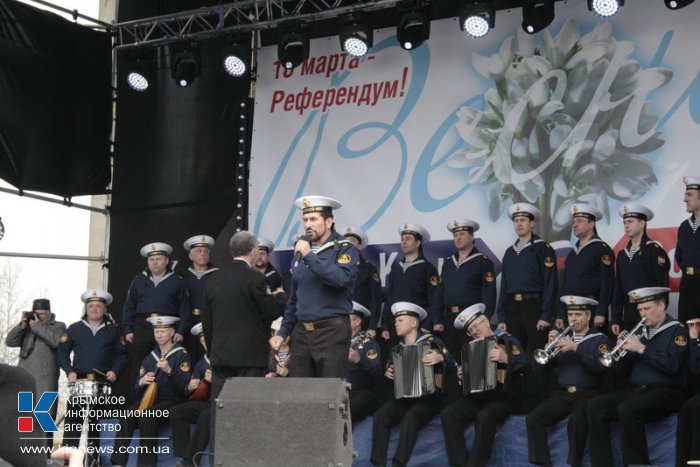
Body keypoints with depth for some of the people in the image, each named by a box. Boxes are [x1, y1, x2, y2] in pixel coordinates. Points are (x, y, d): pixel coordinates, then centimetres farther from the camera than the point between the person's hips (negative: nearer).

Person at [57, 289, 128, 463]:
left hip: (103, 383, 0)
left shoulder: (113, 330, 8)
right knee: (72, 421, -5)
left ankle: (92, 457, 5)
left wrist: (114, 370, -5)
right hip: (78, 380, 0)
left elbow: (122, 354, 11)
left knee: (96, 421, 2)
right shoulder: (74, 329, 8)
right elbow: (63, 352, 11)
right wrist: (69, 371, -3)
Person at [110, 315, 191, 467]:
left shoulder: (182, 355, 1)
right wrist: (141, 382, -7)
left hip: (172, 401, -5)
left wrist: (169, 371, -25)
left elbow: (184, 387, -10)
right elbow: (138, 391, 17)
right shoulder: (149, 357, 17)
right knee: (127, 416, -26)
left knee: (146, 415, -35)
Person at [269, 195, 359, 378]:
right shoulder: (301, 250, 17)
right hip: (301, 332, 6)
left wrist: (309, 256, -18)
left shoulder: (345, 250, -2)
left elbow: (341, 278, -24)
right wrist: (283, 333, 16)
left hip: (332, 330, -6)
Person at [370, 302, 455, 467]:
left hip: (429, 397, -5)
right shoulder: (397, 349, 15)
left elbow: (454, 365, -8)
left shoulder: (431, 341, 0)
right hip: (403, 397, 5)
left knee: (410, 418, -35)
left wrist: (440, 358, -27)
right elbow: (392, 379, 25)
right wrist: (388, 374, 3)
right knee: (380, 416, -23)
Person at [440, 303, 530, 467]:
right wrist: (463, 376, 6)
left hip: (505, 396, -6)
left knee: (484, 417, -37)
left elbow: (526, 365, -15)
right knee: (448, 413, -18)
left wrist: (506, 359, -31)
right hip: (480, 395, 6)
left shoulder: (507, 340, 0)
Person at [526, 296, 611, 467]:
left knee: (576, 419, -36)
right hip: (563, 393, 5)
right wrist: (551, 346, -9)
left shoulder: (599, 339, 4)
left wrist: (576, 347, -22)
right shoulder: (564, 338, 18)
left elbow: (600, 366, -14)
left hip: (587, 393, -5)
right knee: (533, 418, -17)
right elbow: (546, 363, 9)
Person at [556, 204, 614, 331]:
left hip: (592, 311, -7)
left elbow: (607, 283, -11)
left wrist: (601, 314, -19)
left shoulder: (602, 250, -3)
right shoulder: (572, 253, 19)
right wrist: (560, 315, 15)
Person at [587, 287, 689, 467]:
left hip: (665, 392, -7)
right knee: (595, 405, -16)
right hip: (635, 390, 7)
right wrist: (623, 349, -1)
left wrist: (642, 349, -17)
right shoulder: (641, 331, 18)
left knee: (627, 409, -34)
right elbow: (623, 370, 18)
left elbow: (672, 366, -16)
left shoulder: (677, 330, -1)